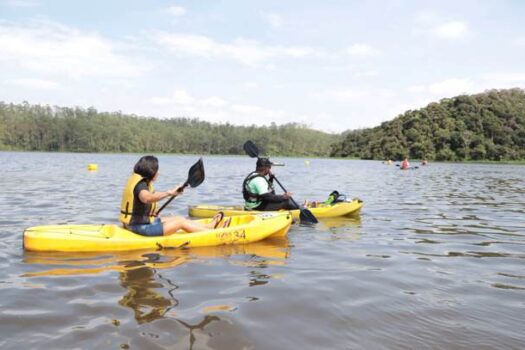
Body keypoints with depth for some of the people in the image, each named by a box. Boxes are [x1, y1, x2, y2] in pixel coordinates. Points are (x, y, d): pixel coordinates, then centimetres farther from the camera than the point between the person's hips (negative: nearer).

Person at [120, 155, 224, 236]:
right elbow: (147, 198, -46)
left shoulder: (137, 179, 12)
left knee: (179, 218, 15)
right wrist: (169, 192, -45)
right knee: (181, 222, -4)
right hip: (142, 227, -11)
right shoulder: (141, 183, -21)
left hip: (139, 223, 11)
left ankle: (209, 226, 24)